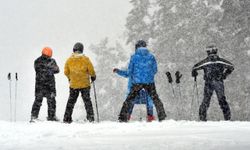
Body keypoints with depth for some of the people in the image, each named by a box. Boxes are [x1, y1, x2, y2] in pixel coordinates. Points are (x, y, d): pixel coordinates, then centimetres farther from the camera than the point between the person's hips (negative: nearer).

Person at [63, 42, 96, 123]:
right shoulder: (85, 59, -8)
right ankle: (90, 117, 2)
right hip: (84, 84, -2)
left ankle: (67, 118, 7)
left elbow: (66, 72, 4)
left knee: (71, 101, 10)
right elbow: (91, 70, -5)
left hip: (73, 84, 2)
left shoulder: (69, 60, -2)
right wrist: (93, 76, 15)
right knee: (87, 101, 7)